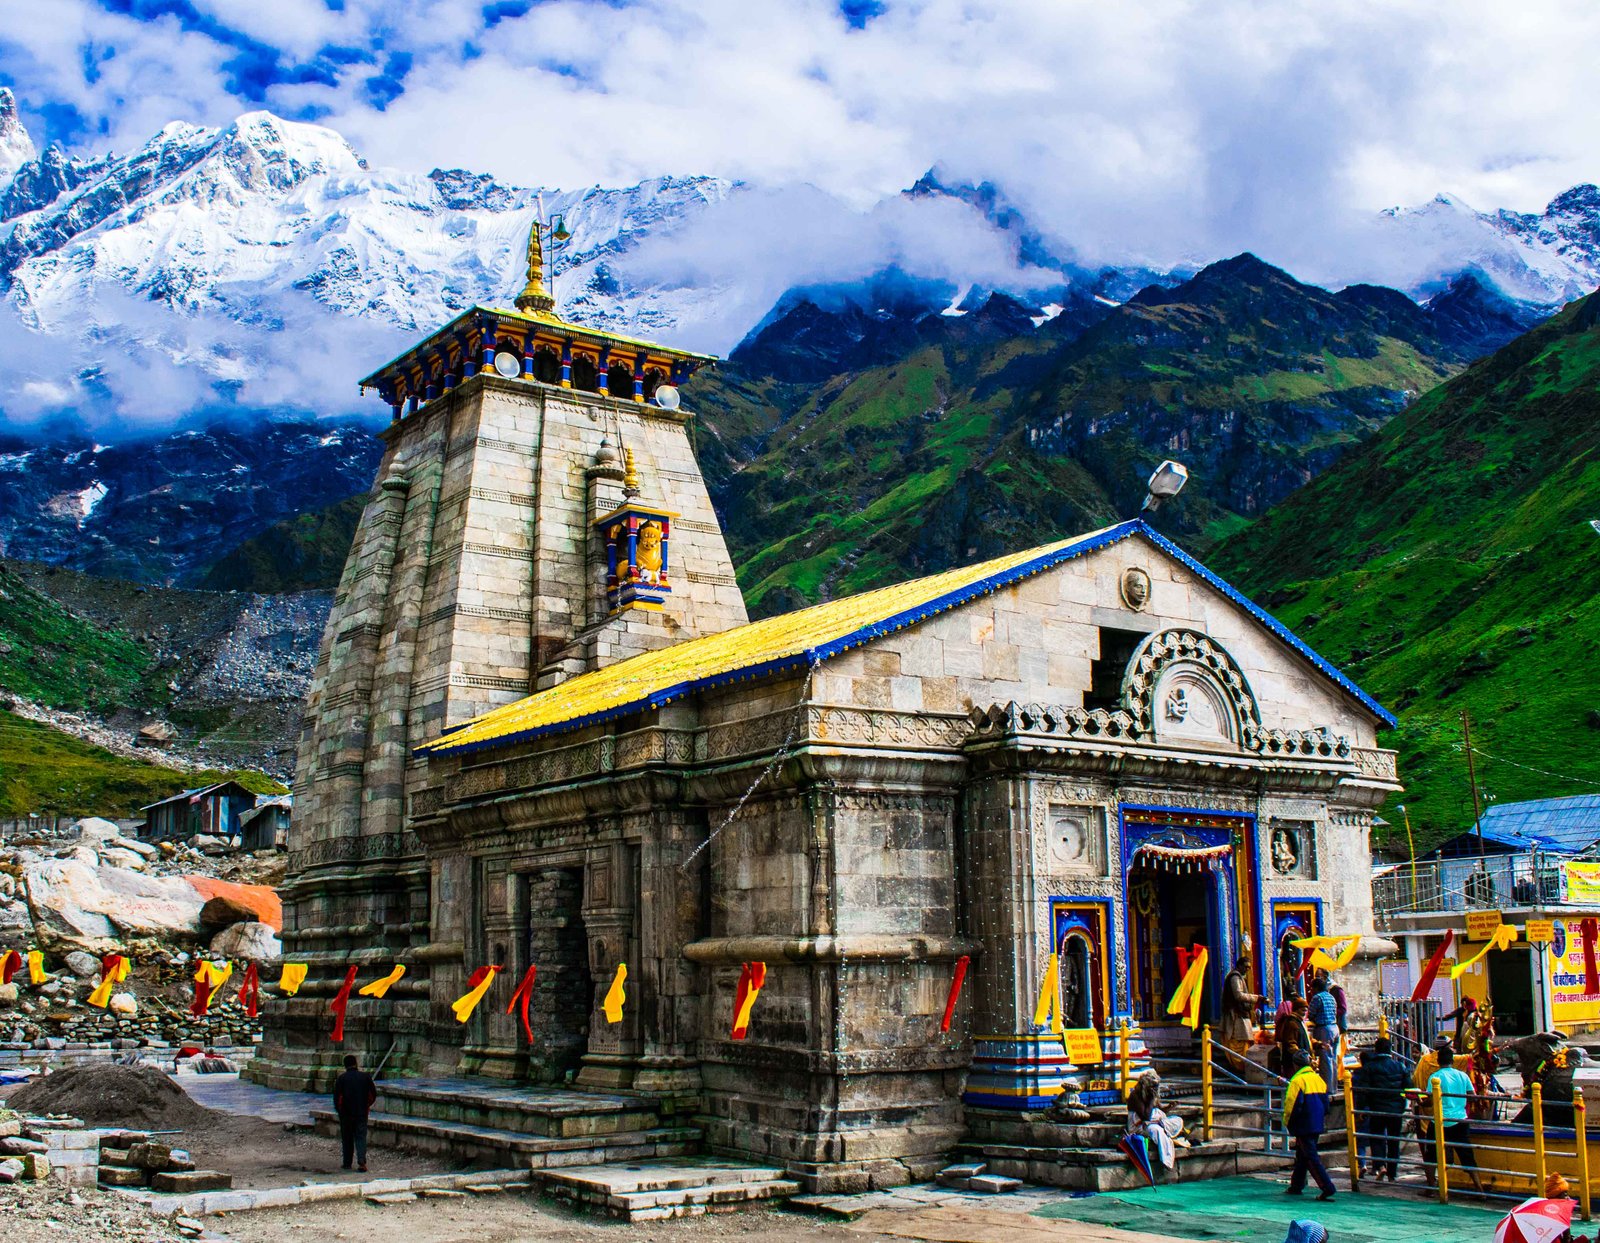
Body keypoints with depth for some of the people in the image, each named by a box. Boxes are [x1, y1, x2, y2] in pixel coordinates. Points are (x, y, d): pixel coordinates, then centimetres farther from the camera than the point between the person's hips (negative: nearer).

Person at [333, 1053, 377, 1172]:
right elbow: (374, 1094, 2)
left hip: (346, 1113, 0)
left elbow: (336, 1096, -8)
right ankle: (361, 1161, -17)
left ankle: (347, 1163, 18)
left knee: (347, 1138, 13)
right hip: (362, 1112, 0)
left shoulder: (341, 1079, -3)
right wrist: (368, 1105, 18)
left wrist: (338, 1109, 8)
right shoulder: (366, 1077, 0)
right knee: (360, 1137, 1)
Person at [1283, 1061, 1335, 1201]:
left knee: (1311, 1157, -8)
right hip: (1317, 1125, 8)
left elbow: (1292, 1105, -17)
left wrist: (1287, 1122, -2)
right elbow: (1326, 1103, 14)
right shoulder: (1319, 1079, 10)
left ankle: (1327, 1188, -17)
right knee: (1302, 1156, 19)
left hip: (1303, 1126, -8)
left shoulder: (1297, 1081, -15)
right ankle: (1297, 1186, 27)